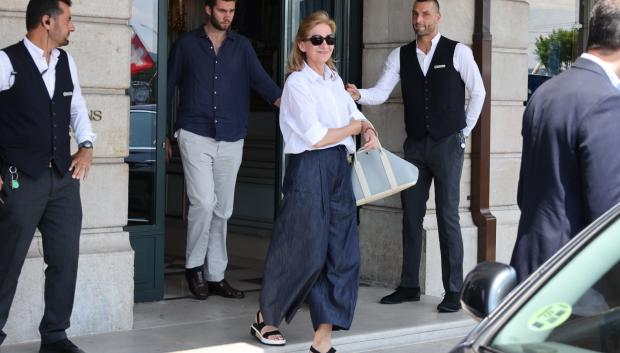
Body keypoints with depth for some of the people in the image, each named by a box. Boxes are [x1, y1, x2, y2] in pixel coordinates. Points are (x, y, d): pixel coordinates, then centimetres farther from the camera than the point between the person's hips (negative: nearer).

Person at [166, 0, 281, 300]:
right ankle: (194, 266, 7)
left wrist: (281, 101, -25)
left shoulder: (241, 46, 8)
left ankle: (216, 276, 15)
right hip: (195, 136, -3)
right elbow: (168, 87, 7)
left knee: (222, 210, 6)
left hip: (231, 139, 3)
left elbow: (259, 79, -5)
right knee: (204, 203, -12)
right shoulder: (186, 44, 3)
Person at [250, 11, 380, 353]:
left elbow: (354, 113, 24)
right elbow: (316, 137, -14)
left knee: (344, 254, 1)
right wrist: (354, 128, -1)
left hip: (339, 170, 7)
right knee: (304, 253, -2)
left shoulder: (334, 79, 14)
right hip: (309, 170, -7)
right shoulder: (297, 83, -8)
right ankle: (265, 318, 22)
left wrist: (368, 129, 2)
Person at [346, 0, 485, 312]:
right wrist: (359, 95, -23)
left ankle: (453, 292, 1)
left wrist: (464, 131, 3)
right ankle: (409, 287, 17)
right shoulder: (400, 55, 5)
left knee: (447, 217, -5)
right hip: (414, 145, 4)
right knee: (411, 216, 8)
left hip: (447, 144, -4)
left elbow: (478, 92, 3)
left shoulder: (458, 52, -4)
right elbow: (381, 92, -3)